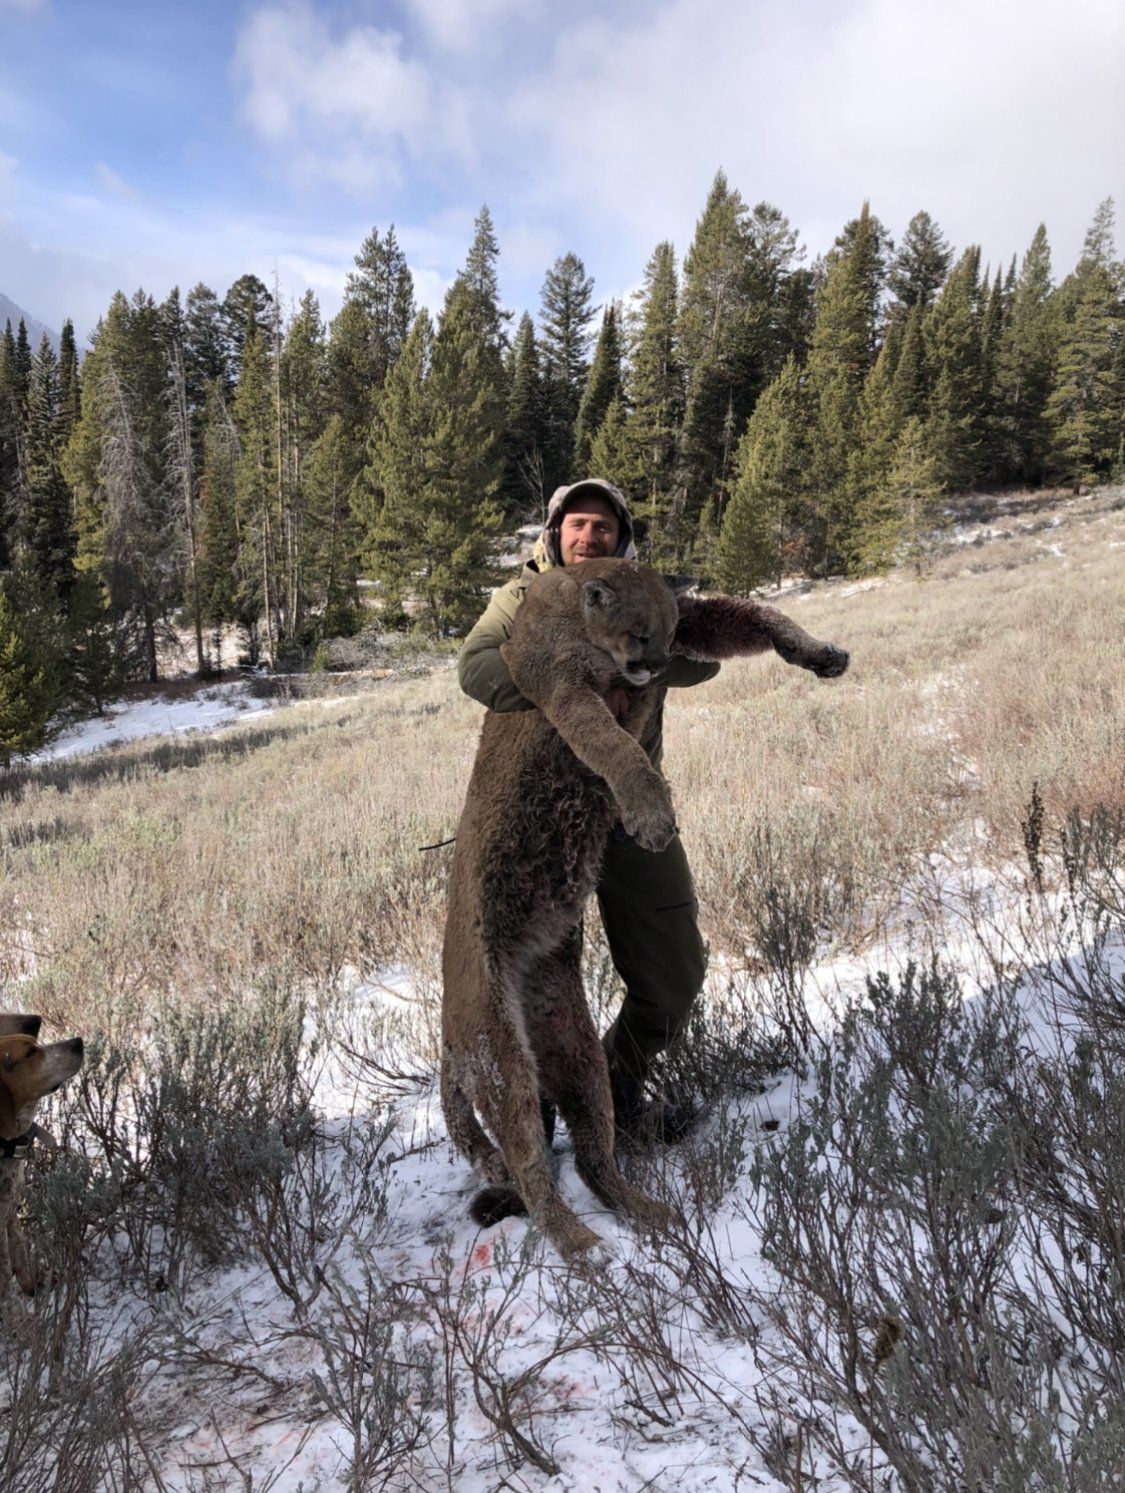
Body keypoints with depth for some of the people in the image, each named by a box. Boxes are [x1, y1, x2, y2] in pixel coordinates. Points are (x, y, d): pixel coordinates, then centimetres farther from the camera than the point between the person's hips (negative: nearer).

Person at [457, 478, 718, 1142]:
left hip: (632, 814, 3)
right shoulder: (521, 598, 2)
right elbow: (478, 663, -19)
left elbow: (704, 652, -11)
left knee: (675, 974, 7)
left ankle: (620, 1086, 35)